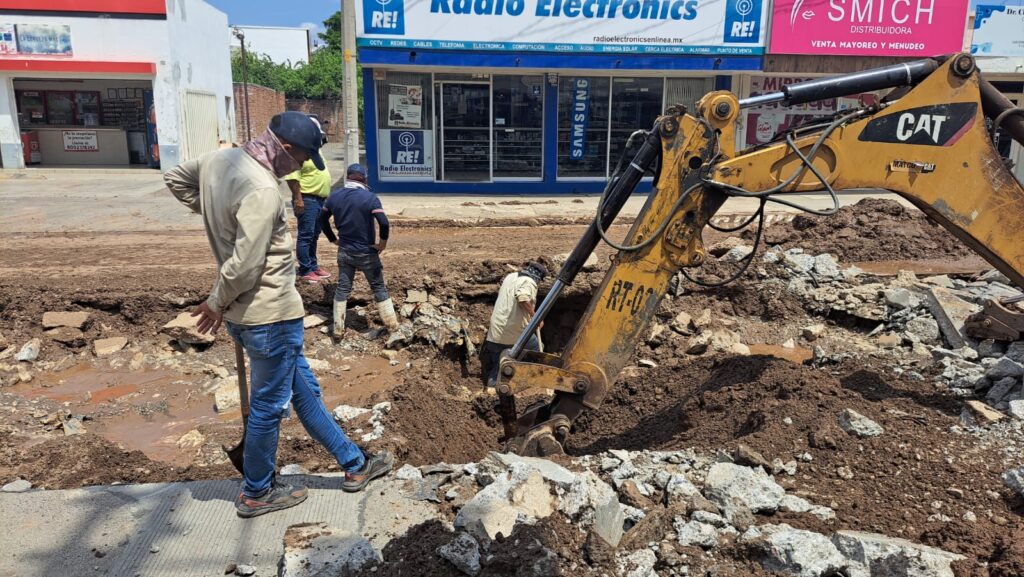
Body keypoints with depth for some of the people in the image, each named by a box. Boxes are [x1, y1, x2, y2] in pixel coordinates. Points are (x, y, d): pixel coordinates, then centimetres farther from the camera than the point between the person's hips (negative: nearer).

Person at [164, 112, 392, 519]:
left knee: (304, 391, 18)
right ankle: (256, 494, 30)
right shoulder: (262, 190, -26)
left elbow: (175, 179, 22)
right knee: (269, 404, 9)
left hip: (250, 314, 10)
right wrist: (217, 303, -8)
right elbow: (245, 266, -25)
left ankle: (354, 464, 33)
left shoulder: (219, 159, 2)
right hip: (270, 315, -10)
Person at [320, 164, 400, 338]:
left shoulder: (334, 196, 0)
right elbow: (384, 223, -26)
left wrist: (333, 239, 17)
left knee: (342, 289, 12)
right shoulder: (369, 197, -16)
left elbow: (322, 220, 11)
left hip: (344, 251, 4)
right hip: (366, 253, -4)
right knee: (379, 287, 9)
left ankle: (338, 329, 15)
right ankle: (392, 324, 15)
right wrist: (382, 243, -11)